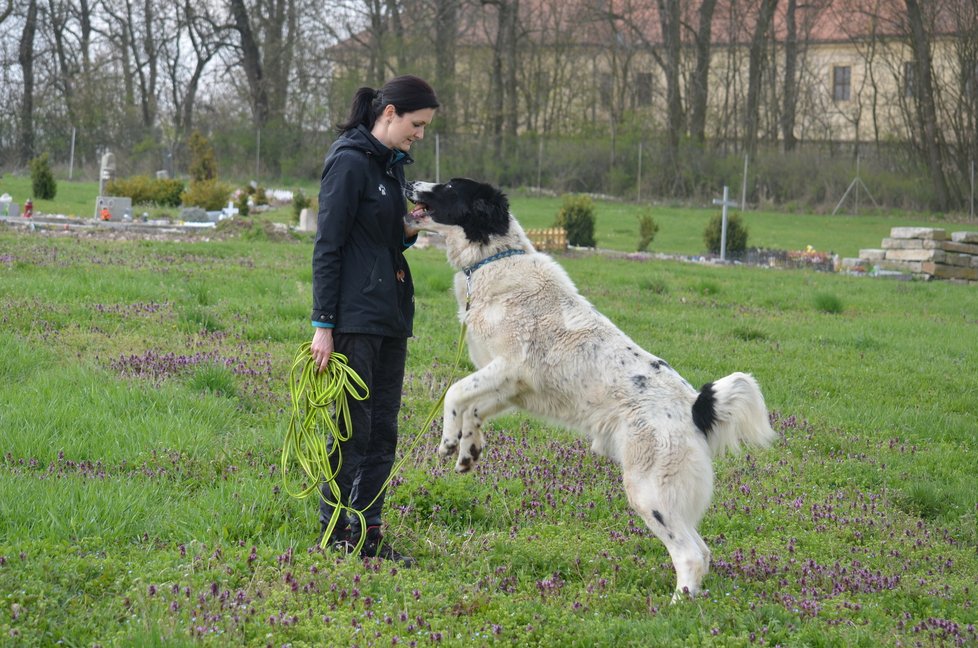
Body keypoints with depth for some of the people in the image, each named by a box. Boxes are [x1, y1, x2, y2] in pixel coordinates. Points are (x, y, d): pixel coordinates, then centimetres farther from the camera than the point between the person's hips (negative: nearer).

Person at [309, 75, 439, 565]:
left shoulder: (392, 164, 15)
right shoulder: (349, 161, -11)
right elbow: (327, 246, -14)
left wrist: (409, 233, 2)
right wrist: (323, 325, -17)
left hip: (391, 316, 9)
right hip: (355, 317, -9)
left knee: (382, 428, 9)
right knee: (354, 426, -5)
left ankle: (368, 534, 14)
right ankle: (335, 536, 4)